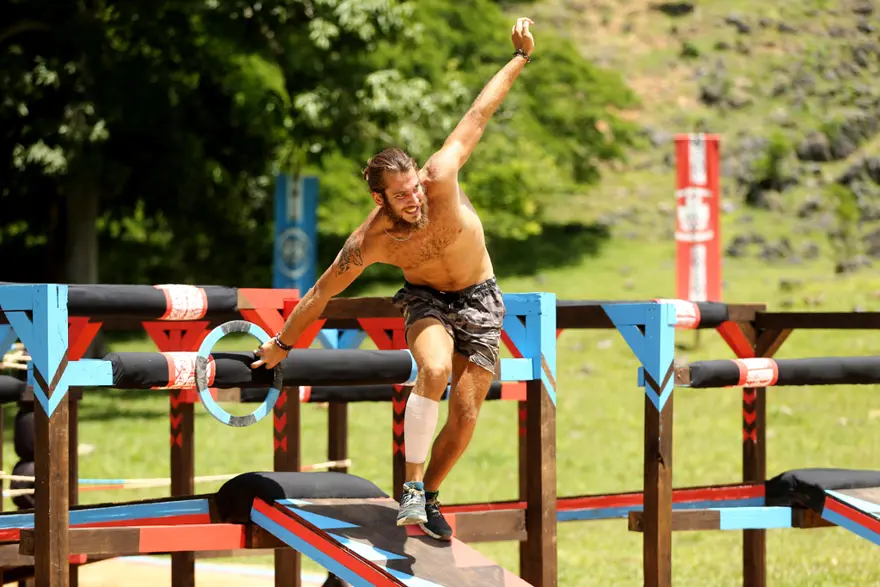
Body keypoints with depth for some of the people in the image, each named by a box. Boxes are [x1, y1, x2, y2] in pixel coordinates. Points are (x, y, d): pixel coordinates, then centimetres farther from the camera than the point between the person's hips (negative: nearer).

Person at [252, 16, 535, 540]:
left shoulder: (440, 179, -29)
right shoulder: (369, 244, -28)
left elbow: (478, 115, -18)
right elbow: (322, 294, -14)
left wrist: (521, 57, -12)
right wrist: (281, 344, -4)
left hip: (479, 299, 2)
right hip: (427, 298, -2)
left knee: (465, 414, -4)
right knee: (435, 370, -33)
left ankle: (430, 497, 18)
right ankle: (412, 486, -23)